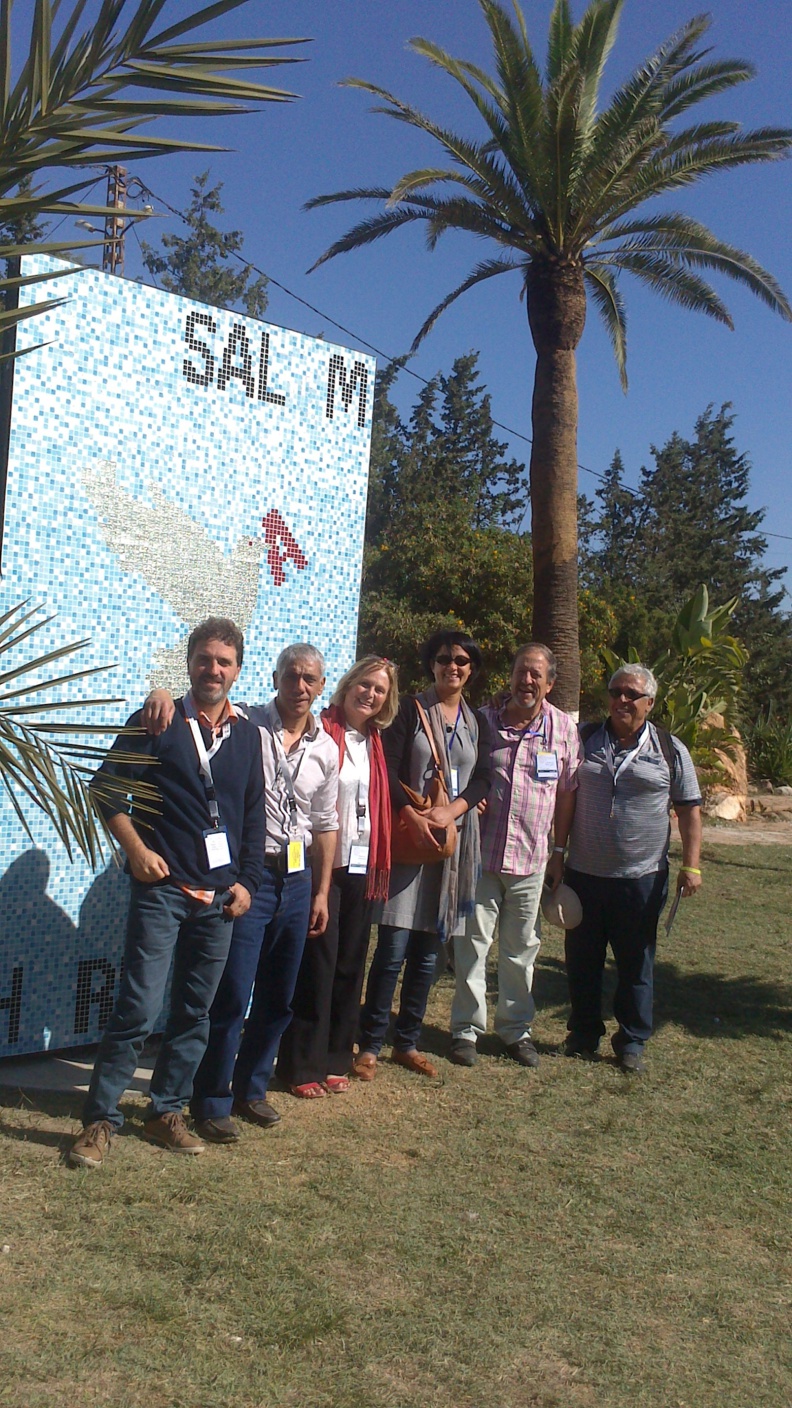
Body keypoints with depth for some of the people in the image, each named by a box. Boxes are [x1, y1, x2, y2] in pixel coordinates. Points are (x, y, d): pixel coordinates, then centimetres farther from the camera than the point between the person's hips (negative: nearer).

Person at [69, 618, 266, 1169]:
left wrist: (247, 882, 6)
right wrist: (137, 850, -9)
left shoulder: (248, 735, 9)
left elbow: (254, 815, 13)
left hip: (220, 896, 4)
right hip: (162, 889, -4)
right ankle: (101, 1119, 8)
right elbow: (107, 788, -2)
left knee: (195, 1013, 11)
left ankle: (167, 1112, 24)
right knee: (139, 1009, -6)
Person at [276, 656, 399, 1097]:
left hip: (361, 865, 6)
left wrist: (379, 864, 13)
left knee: (350, 965, 10)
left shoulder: (376, 744, 13)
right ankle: (303, 1066, 9)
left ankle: (336, 1059, 22)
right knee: (317, 964, -2)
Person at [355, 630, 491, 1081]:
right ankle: (370, 1045, 5)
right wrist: (413, 816, -20)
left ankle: (408, 1042, 21)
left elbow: (482, 778, 4)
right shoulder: (410, 711, 2)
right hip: (409, 838, -4)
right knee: (393, 947, -6)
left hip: (455, 841, 4)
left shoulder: (478, 721, 14)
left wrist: (450, 812, -13)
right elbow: (388, 773, -7)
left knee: (428, 952, 9)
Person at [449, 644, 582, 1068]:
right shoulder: (484, 720, 0)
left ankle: (516, 1027, 26)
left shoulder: (564, 728, 2)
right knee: (472, 943, 4)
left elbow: (567, 793, 6)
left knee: (521, 948, 12)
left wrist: (559, 851, 6)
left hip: (531, 858, 1)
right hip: (481, 854, -1)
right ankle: (466, 1028, 17)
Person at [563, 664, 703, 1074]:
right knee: (582, 961, 11)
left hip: (641, 877, -1)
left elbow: (689, 810, 3)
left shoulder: (670, 749, 1)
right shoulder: (584, 740, 4)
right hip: (584, 872, 2)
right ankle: (584, 1034, 27)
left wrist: (691, 864, -4)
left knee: (636, 963, 8)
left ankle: (632, 1041, 22)